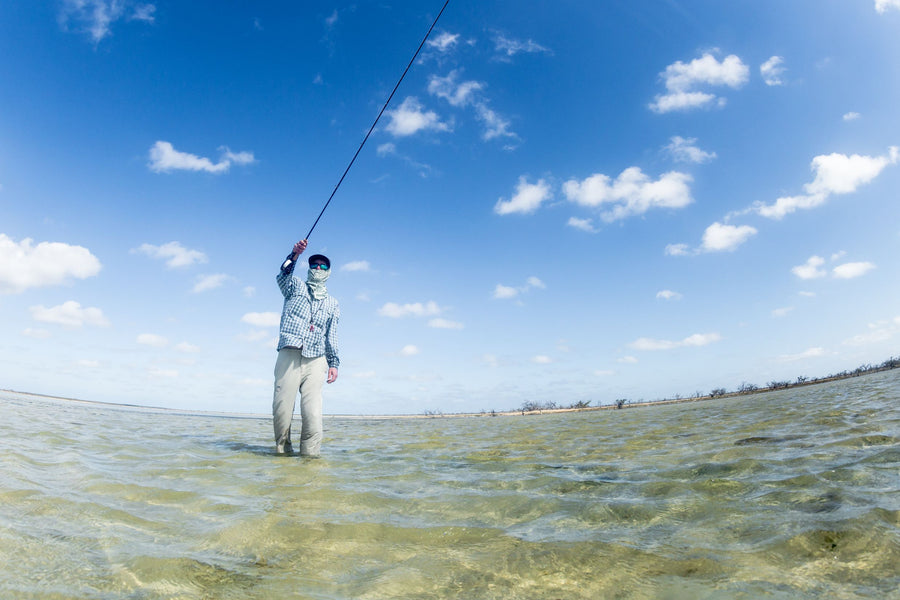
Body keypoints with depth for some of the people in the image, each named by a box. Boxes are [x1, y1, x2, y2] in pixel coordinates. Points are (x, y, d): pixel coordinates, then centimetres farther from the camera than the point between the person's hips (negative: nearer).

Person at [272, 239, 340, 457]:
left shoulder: (332, 304, 24)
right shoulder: (295, 286, 18)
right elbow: (284, 275, -5)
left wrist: (334, 363, 8)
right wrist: (295, 254, -23)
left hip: (316, 360, 2)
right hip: (290, 355, -1)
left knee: (313, 412, -10)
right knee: (282, 408, -5)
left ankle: (310, 455, -7)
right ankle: (282, 451, 10)